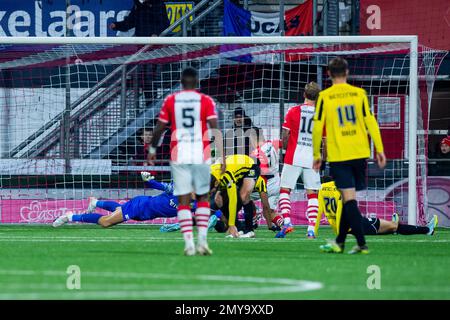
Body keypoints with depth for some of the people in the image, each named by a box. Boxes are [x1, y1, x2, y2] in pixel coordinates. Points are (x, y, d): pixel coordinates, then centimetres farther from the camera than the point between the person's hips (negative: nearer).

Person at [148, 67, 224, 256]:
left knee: (183, 201, 2)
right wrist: (221, 156, -5)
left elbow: (159, 128, 8)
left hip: (179, 156, 0)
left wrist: (152, 150, 23)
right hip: (201, 156, 0)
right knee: (203, 198, 14)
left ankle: (189, 243, -7)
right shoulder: (206, 101, 0)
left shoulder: (170, 101, 4)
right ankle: (202, 240, 2)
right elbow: (215, 130, -6)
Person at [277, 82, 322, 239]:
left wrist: (285, 149, 15)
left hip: (293, 157, -1)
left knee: (285, 190, 7)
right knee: (312, 194, 7)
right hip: (312, 159, 1)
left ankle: (287, 221, -12)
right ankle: (311, 229, -2)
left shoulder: (293, 111, -1)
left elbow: (285, 136, -2)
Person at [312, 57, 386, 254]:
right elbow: (370, 122, 1)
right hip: (360, 153, 3)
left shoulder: (324, 97, -3)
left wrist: (317, 155, 8)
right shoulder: (359, 94, 2)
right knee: (348, 197, 14)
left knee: (349, 197, -5)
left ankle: (362, 244, -15)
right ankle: (340, 242, 22)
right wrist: (379, 149, 5)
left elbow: (317, 127, -3)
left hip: (338, 155, -3)